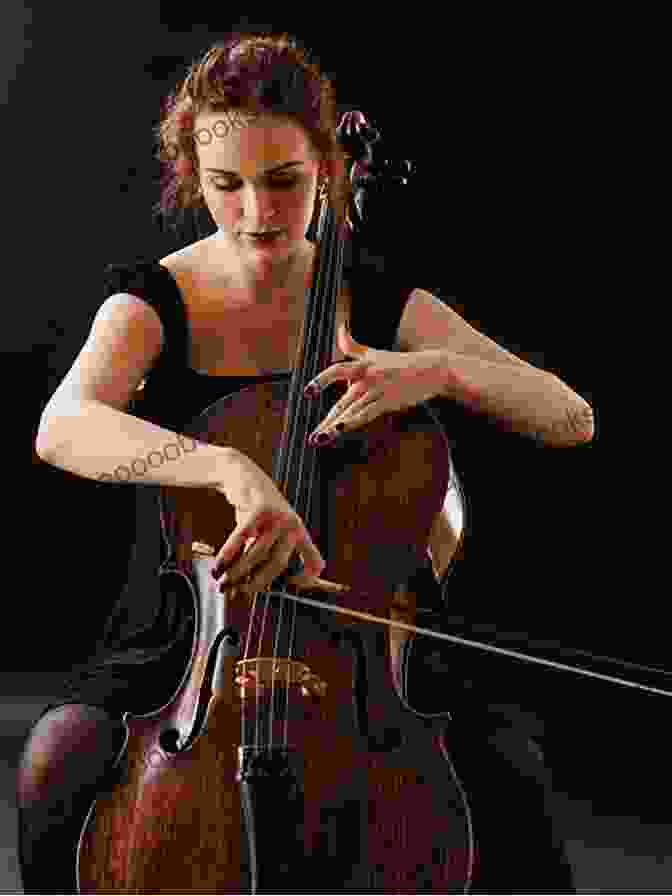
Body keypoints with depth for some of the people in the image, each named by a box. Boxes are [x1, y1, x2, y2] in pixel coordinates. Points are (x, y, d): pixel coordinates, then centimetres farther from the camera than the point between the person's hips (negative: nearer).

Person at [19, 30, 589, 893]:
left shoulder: (379, 303, 2)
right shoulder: (154, 299, -6)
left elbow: (569, 416, -3)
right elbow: (62, 428, -28)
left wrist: (439, 369, -23)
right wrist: (232, 468, -47)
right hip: (179, 640, -1)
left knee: (511, 773, -24)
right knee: (57, 771, -29)